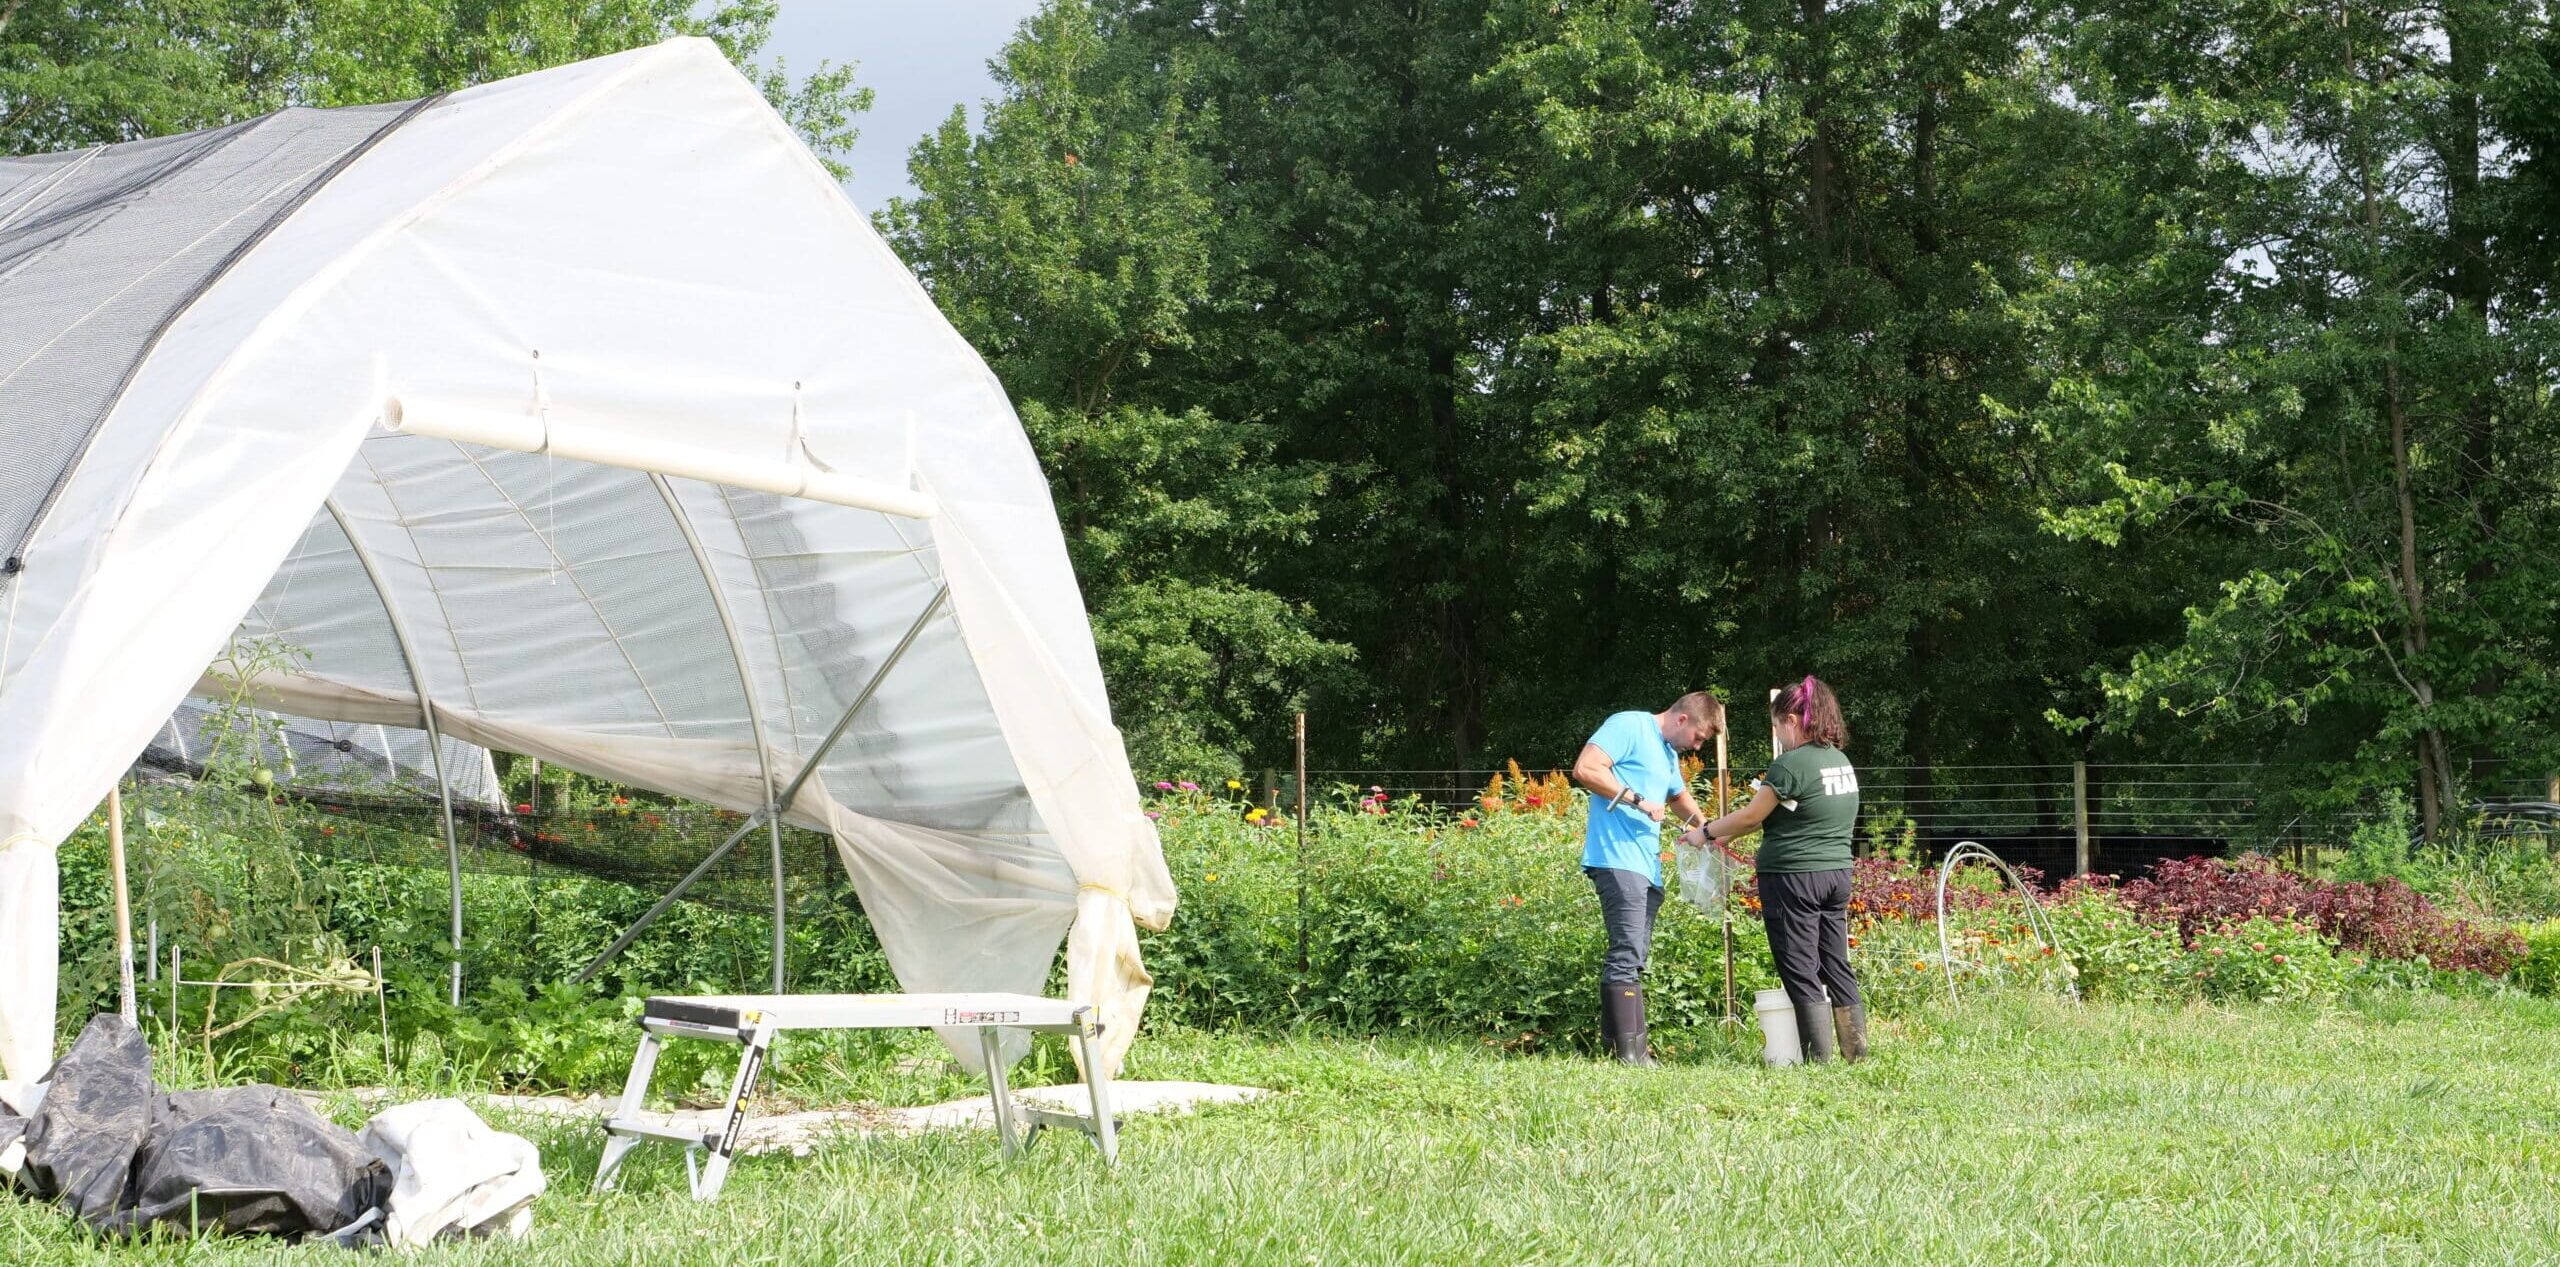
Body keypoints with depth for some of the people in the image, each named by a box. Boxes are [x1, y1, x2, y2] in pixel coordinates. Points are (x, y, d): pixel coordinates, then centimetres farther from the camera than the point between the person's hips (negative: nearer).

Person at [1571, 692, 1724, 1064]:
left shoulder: (1669, 753, 25)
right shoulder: (1629, 726, -4)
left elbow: (1680, 796, 43)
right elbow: (1585, 769, -16)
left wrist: (1705, 827, 23)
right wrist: (1638, 800, -15)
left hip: (1647, 867, 10)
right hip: (1617, 860, -10)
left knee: (1632, 956, 9)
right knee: (1628, 953, -15)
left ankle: (1614, 1044, 12)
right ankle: (1630, 1050, -17)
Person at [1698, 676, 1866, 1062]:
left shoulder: (1791, 764, -16)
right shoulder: (1841, 762, 11)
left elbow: (1751, 816, -10)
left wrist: (1708, 832, 7)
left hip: (1794, 878, -8)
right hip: (1837, 874, 8)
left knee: (1801, 972, -1)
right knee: (1836, 966, 12)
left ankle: (1819, 1059, 0)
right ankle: (1856, 1050, 13)